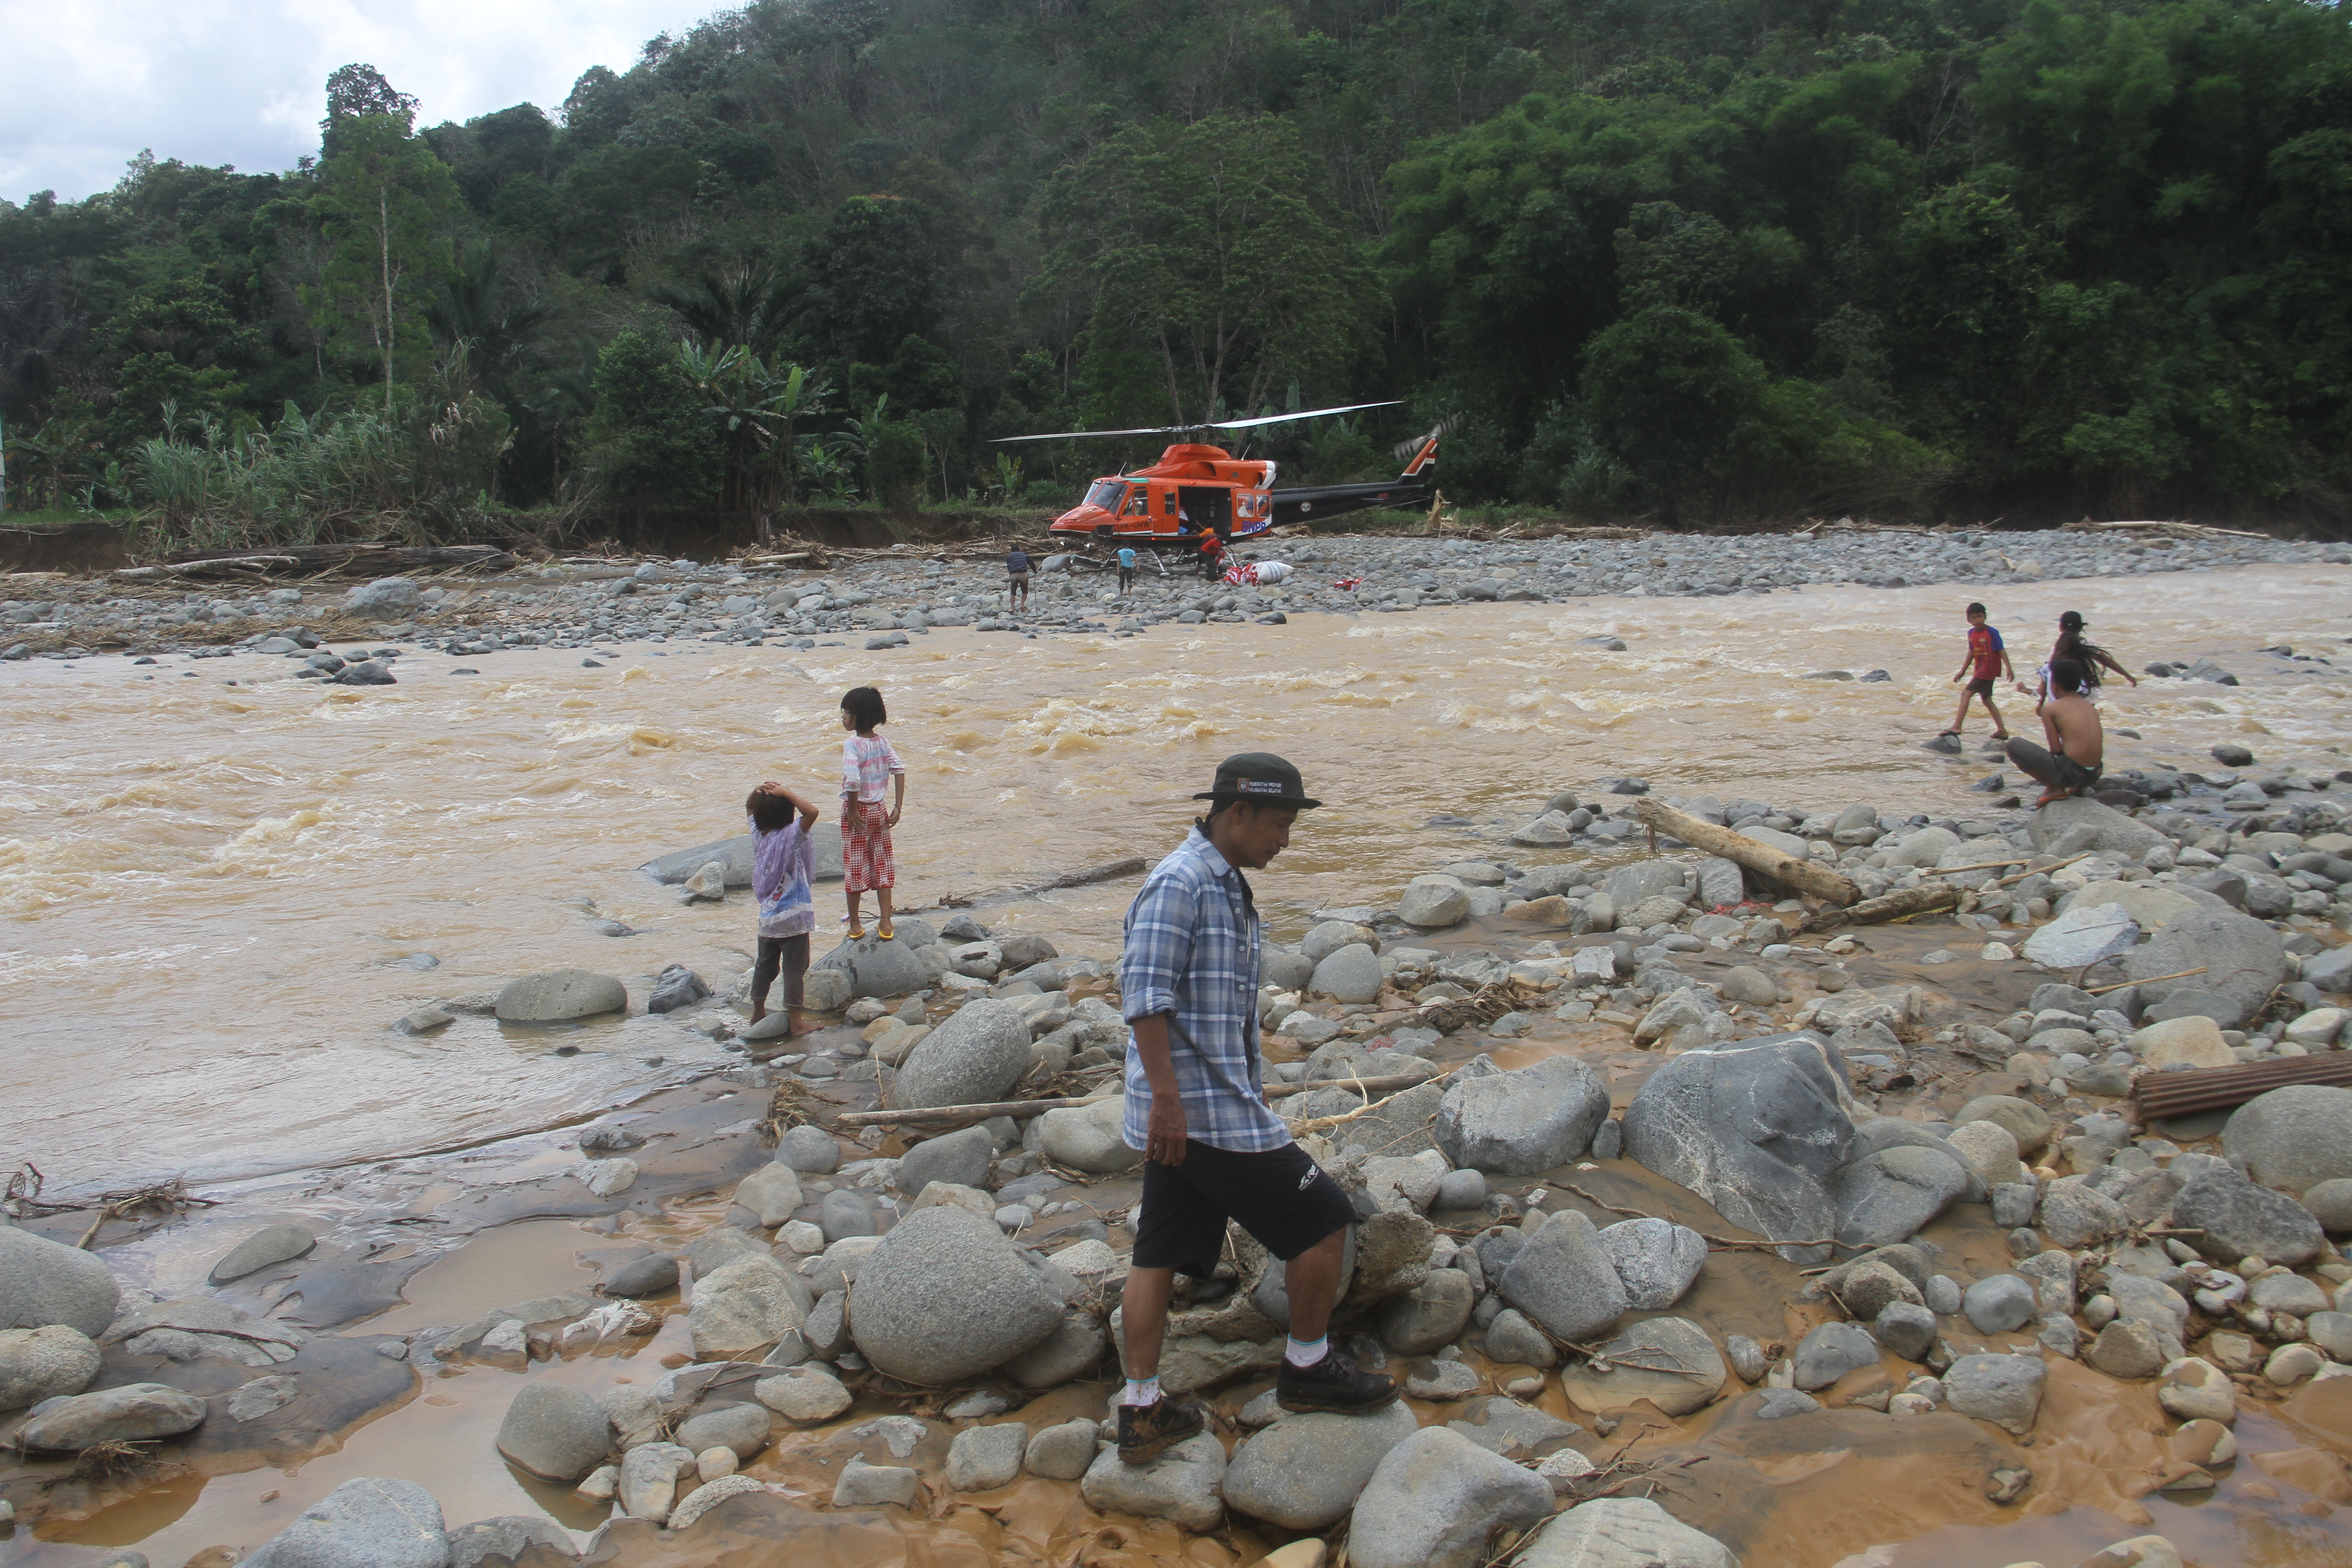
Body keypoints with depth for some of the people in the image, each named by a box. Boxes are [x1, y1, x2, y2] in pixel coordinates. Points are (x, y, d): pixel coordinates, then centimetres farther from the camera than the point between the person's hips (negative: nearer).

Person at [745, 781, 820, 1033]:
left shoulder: (757, 833, -1)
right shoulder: (790, 836, -19)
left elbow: (749, 808, 17)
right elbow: (812, 812, -32)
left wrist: (760, 790, -2)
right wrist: (785, 792, -23)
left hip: (766, 916, 6)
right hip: (793, 918, -6)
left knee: (765, 965, 20)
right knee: (794, 969, 2)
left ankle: (758, 1013, 31)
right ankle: (795, 1022, 5)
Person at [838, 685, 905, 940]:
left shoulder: (852, 745, -19)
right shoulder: (882, 742, 1)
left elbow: (852, 781, -31)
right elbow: (900, 770, -2)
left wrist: (852, 809, -19)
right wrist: (897, 807, 0)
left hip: (857, 811, -6)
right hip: (878, 809, 6)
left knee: (854, 866, 7)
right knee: (882, 864, 11)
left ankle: (855, 925, 17)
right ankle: (885, 924, 10)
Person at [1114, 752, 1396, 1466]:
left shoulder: (1226, 885, 16)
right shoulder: (1179, 882, -16)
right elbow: (1145, 995, -21)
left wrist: (1251, 1090, 26)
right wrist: (1167, 1098, -24)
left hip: (1203, 1103, 10)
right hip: (1202, 1109, -10)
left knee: (1160, 1256, 11)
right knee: (1323, 1219, 2)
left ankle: (1142, 1410, 17)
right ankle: (1309, 1366, 18)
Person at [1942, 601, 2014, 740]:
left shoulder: (1992, 632, -12)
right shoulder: (1971, 633, 9)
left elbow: (2001, 651, -13)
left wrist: (2009, 668, -19)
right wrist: (1962, 671, 18)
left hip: (1988, 670, -8)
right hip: (1979, 670, 8)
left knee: (1966, 695, -13)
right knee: (1987, 700, 13)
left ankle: (1956, 727, -14)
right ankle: (2002, 731, 21)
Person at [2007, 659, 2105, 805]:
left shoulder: (2051, 708, -5)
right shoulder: (2089, 706, 13)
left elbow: (2056, 749, -7)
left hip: (2069, 774, -7)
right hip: (2095, 775, 7)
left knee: (2014, 745, 5)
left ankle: (2053, 788, 1)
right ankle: (2078, 788, 19)